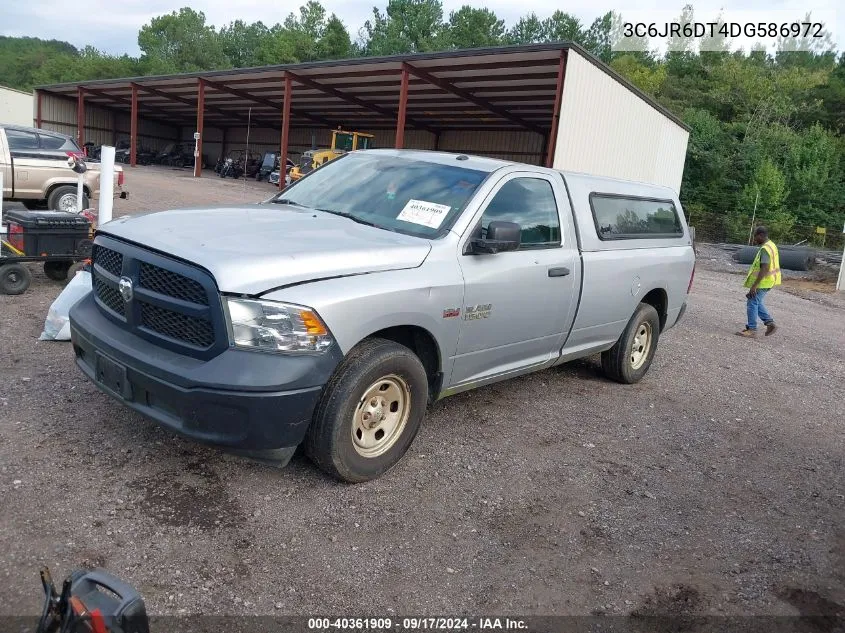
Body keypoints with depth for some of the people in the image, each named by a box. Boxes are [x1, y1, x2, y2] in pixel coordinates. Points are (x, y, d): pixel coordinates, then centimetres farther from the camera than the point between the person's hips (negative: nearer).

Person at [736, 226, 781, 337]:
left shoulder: (765, 249, -21)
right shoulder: (771, 245, 13)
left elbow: (764, 269, -27)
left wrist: (754, 285, -26)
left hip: (762, 282, -10)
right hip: (766, 281, 10)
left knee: (752, 303, -4)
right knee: (756, 302, 18)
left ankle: (752, 330, 1)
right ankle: (770, 323, 18)